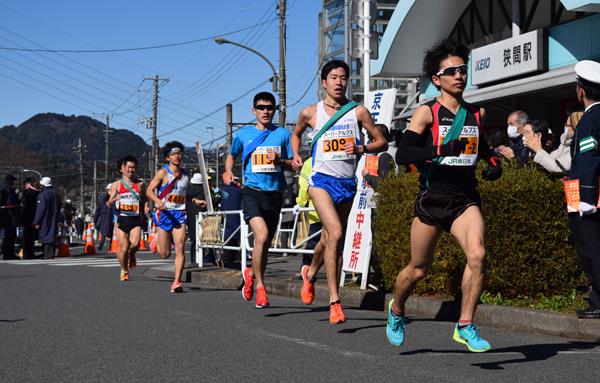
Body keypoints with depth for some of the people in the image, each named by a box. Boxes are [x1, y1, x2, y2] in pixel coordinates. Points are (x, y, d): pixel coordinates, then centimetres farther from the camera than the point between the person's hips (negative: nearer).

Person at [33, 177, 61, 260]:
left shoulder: (42, 194, -12)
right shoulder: (56, 194, 12)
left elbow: (40, 209, -15)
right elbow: (58, 209, 17)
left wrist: (37, 222, -12)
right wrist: (58, 220, 21)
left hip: (45, 221, -6)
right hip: (54, 221, 7)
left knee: (45, 237, -3)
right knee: (52, 236, 10)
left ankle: (47, 255, -7)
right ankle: (51, 254, 10)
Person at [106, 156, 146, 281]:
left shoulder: (140, 184, 9)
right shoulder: (116, 184, 6)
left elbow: (144, 201, 19)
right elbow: (109, 203, 3)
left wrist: (142, 216, 8)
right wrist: (114, 199, -19)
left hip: (136, 219, 0)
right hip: (122, 219, 0)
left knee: (135, 243, -20)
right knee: (123, 248, -3)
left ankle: (132, 255, 16)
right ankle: (124, 270, 21)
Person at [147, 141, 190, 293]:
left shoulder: (185, 174, 10)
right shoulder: (163, 172, -5)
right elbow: (149, 191, -10)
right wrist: (157, 201, -28)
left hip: (180, 214, 3)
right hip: (164, 214, -3)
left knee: (180, 249, -12)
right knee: (165, 254, 3)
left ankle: (176, 283, -8)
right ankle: (158, 242, 40)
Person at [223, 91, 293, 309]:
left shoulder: (283, 134, 6)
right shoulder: (243, 134, 6)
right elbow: (231, 155, 23)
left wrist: (280, 161, -12)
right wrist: (228, 172, 4)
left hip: (275, 194, 2)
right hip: (252, 193, -2)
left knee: (265, 243, 12)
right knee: (261, 236, -22)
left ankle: (251, 273, 41)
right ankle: (260, 287, -11)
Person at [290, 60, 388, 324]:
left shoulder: (358, 111, 2)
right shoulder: (310, 113, 2)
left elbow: (381, 142, 5)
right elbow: (296, 133, 23)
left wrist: (360, 148, -14)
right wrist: (296, 155, 5)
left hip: (347, 182, 3)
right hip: (321, 180, -3)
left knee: (332, 240, 14)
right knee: (335, 233, -22)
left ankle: (310, 273, 47)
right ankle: (334, 301, -20)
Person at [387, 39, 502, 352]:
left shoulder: (477, 113, 9)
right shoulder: (427, 112, -6)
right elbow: (401, 154, -17)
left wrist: (493, 161, 10)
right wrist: (440, 150, -30)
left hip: (465, 200, 3)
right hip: (432, 199, -3)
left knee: (477, 255, -23)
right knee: (419, 269, 9)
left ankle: (465, 327, -11)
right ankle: (396, 310, 40)